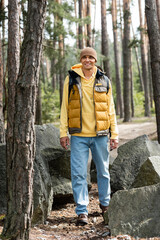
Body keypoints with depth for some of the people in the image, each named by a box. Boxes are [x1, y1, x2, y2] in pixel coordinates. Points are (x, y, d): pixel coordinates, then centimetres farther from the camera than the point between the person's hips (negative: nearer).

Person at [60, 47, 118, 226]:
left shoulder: (104, 80, 6)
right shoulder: (71, 79, 3)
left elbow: (110, 109, 9)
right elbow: (64, 107, 5)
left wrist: (114, 134, 5)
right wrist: (63, 133, -1)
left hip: (100, 135, 1)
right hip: (78, 136, -1)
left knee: (103, 171, 12)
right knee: (78, 174, -5)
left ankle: (105, 204, 30)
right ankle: (82, 211, 2)